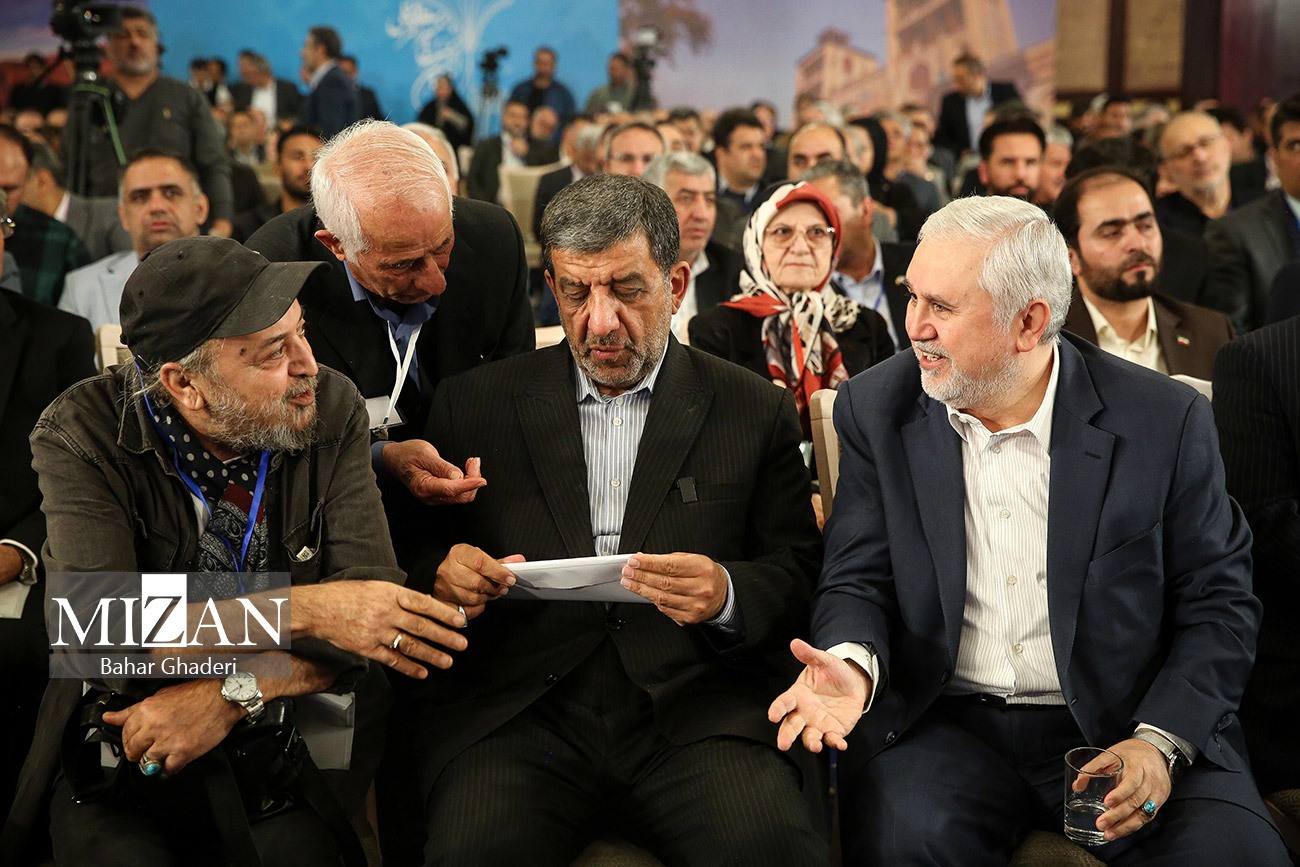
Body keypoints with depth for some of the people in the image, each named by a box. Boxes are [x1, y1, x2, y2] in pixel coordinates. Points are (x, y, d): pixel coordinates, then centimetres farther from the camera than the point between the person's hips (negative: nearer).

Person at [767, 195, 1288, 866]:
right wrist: (853, 663, -20)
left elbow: (1219, 603, 0)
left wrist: (1161, 744, -13)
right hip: (943, 727, 0)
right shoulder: (876, 410, 2)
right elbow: (856, 579, 3)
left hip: (1121, 726, 0)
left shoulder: (1166, 420, -4)